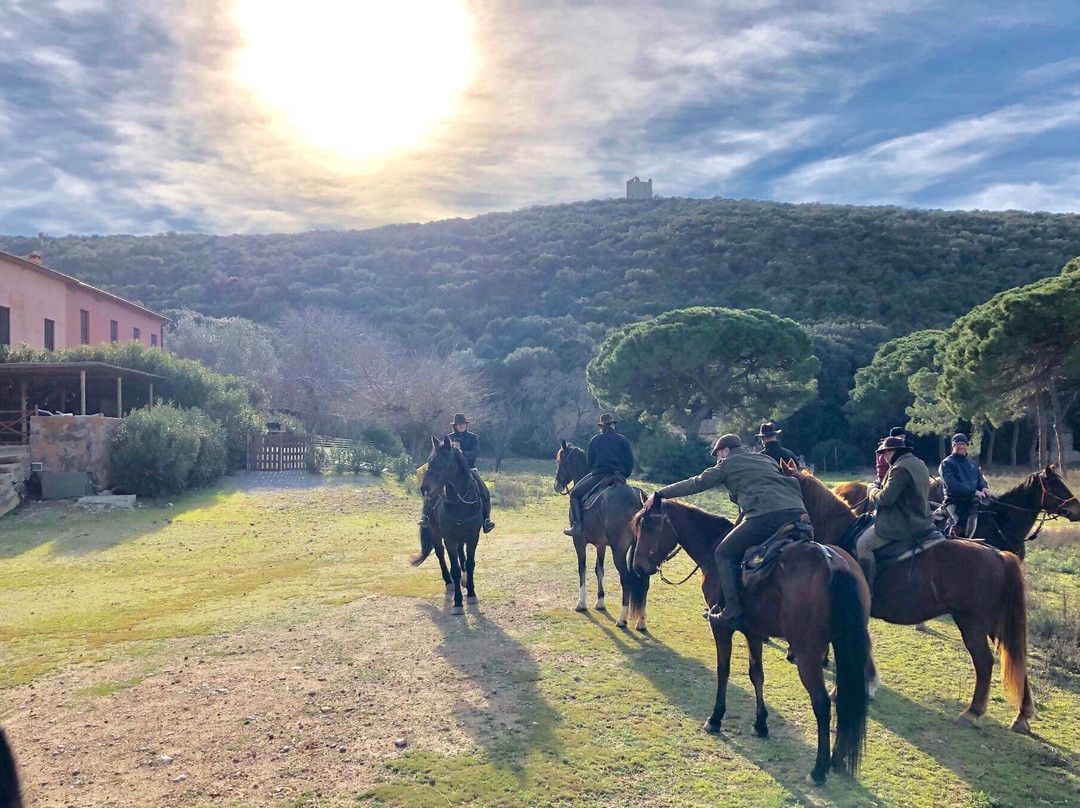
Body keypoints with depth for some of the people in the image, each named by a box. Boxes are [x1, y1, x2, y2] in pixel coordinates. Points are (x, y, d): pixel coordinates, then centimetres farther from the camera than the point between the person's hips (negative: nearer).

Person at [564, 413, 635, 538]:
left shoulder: (595, 440, 6)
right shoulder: (623, 440, 10)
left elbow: (590, 462, 11)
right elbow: (630, 462, 5)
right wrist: (625, 475, 18)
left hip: (599, 475, -4)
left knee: (575, 494, 2)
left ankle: (577, 526, -14)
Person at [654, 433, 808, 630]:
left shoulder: (728, 464, 16)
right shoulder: (767, 460, 34)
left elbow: (697, 483, 15)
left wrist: (659, 494, 20)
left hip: (767, 514, -7)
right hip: (798, 512, 7)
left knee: (725, 554, 3)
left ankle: (733, 612, -6)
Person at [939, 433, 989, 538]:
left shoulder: (973, 463, 21)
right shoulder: (947, 463, -2)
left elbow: (980, 479, 19)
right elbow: (952, 484, -15)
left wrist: (984, 487, -7)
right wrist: (974, 492, -24)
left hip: (973, 502, 7)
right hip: (955, 502, -7)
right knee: (961, 522, -31)